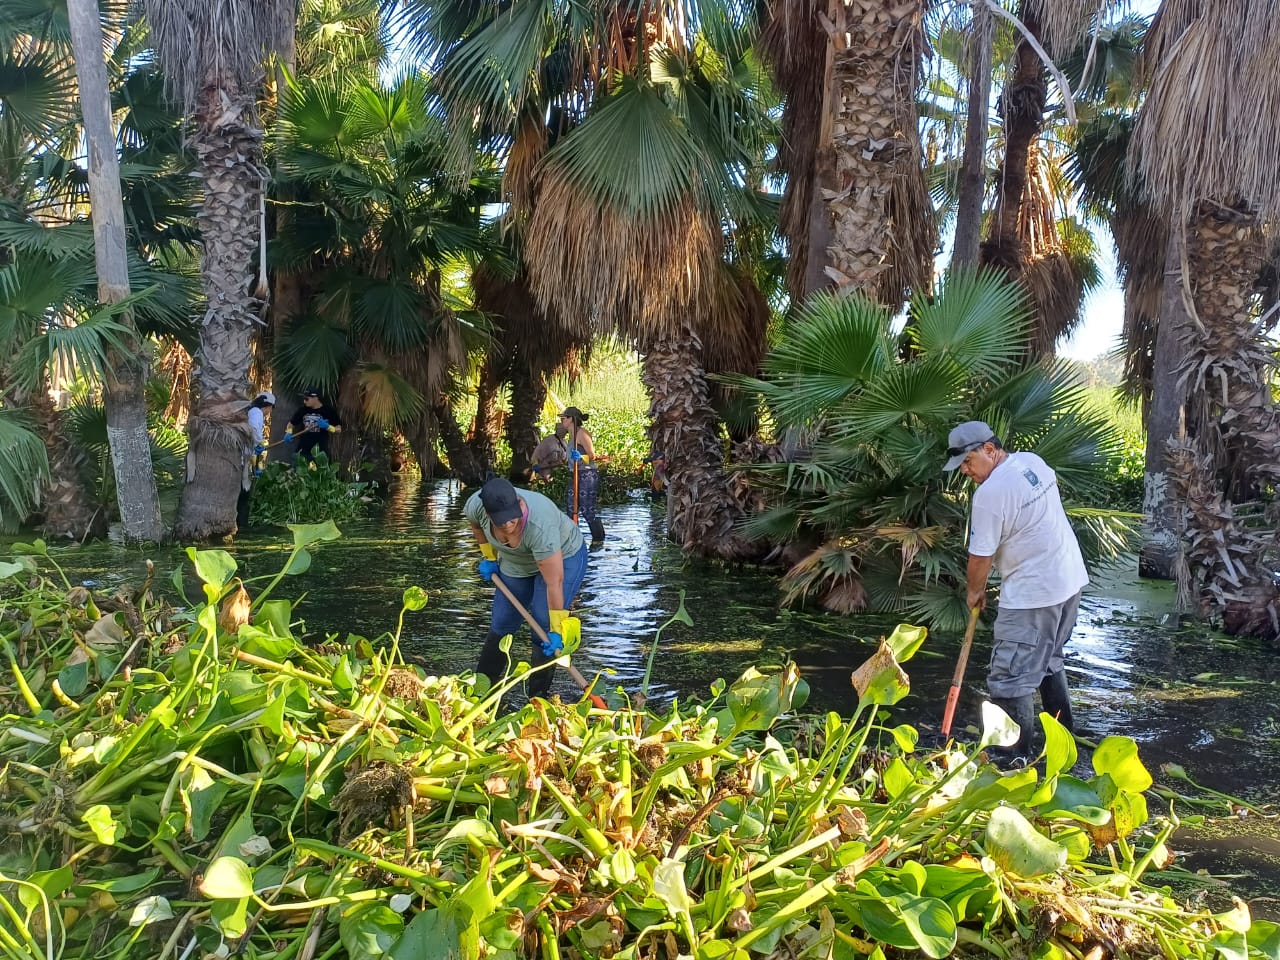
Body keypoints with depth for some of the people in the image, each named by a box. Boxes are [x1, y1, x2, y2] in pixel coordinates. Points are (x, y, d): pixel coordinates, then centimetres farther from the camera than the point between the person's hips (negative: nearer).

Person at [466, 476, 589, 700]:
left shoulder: (540, 525, -44)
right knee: (500, 626, 8)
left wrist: (556, 630, -34)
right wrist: (488, 557, 3)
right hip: (515, 563, 5)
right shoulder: (476, 505, -29)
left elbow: (554, 583, -37)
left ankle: (538, 698, -2)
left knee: (544, 628, -15)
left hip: (562, 557, -5)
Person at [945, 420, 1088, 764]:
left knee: (1009, 679, -4)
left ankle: (1015, 759, 2)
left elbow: (980, 556, -15)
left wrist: (975, 591, 3)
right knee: (1049, 659, 25)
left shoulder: (990, 492, -22)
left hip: (1033, 594, -10)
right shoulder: (1032, 460, 4)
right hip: (1070, 580, 10)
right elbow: (1052, 481, 28)